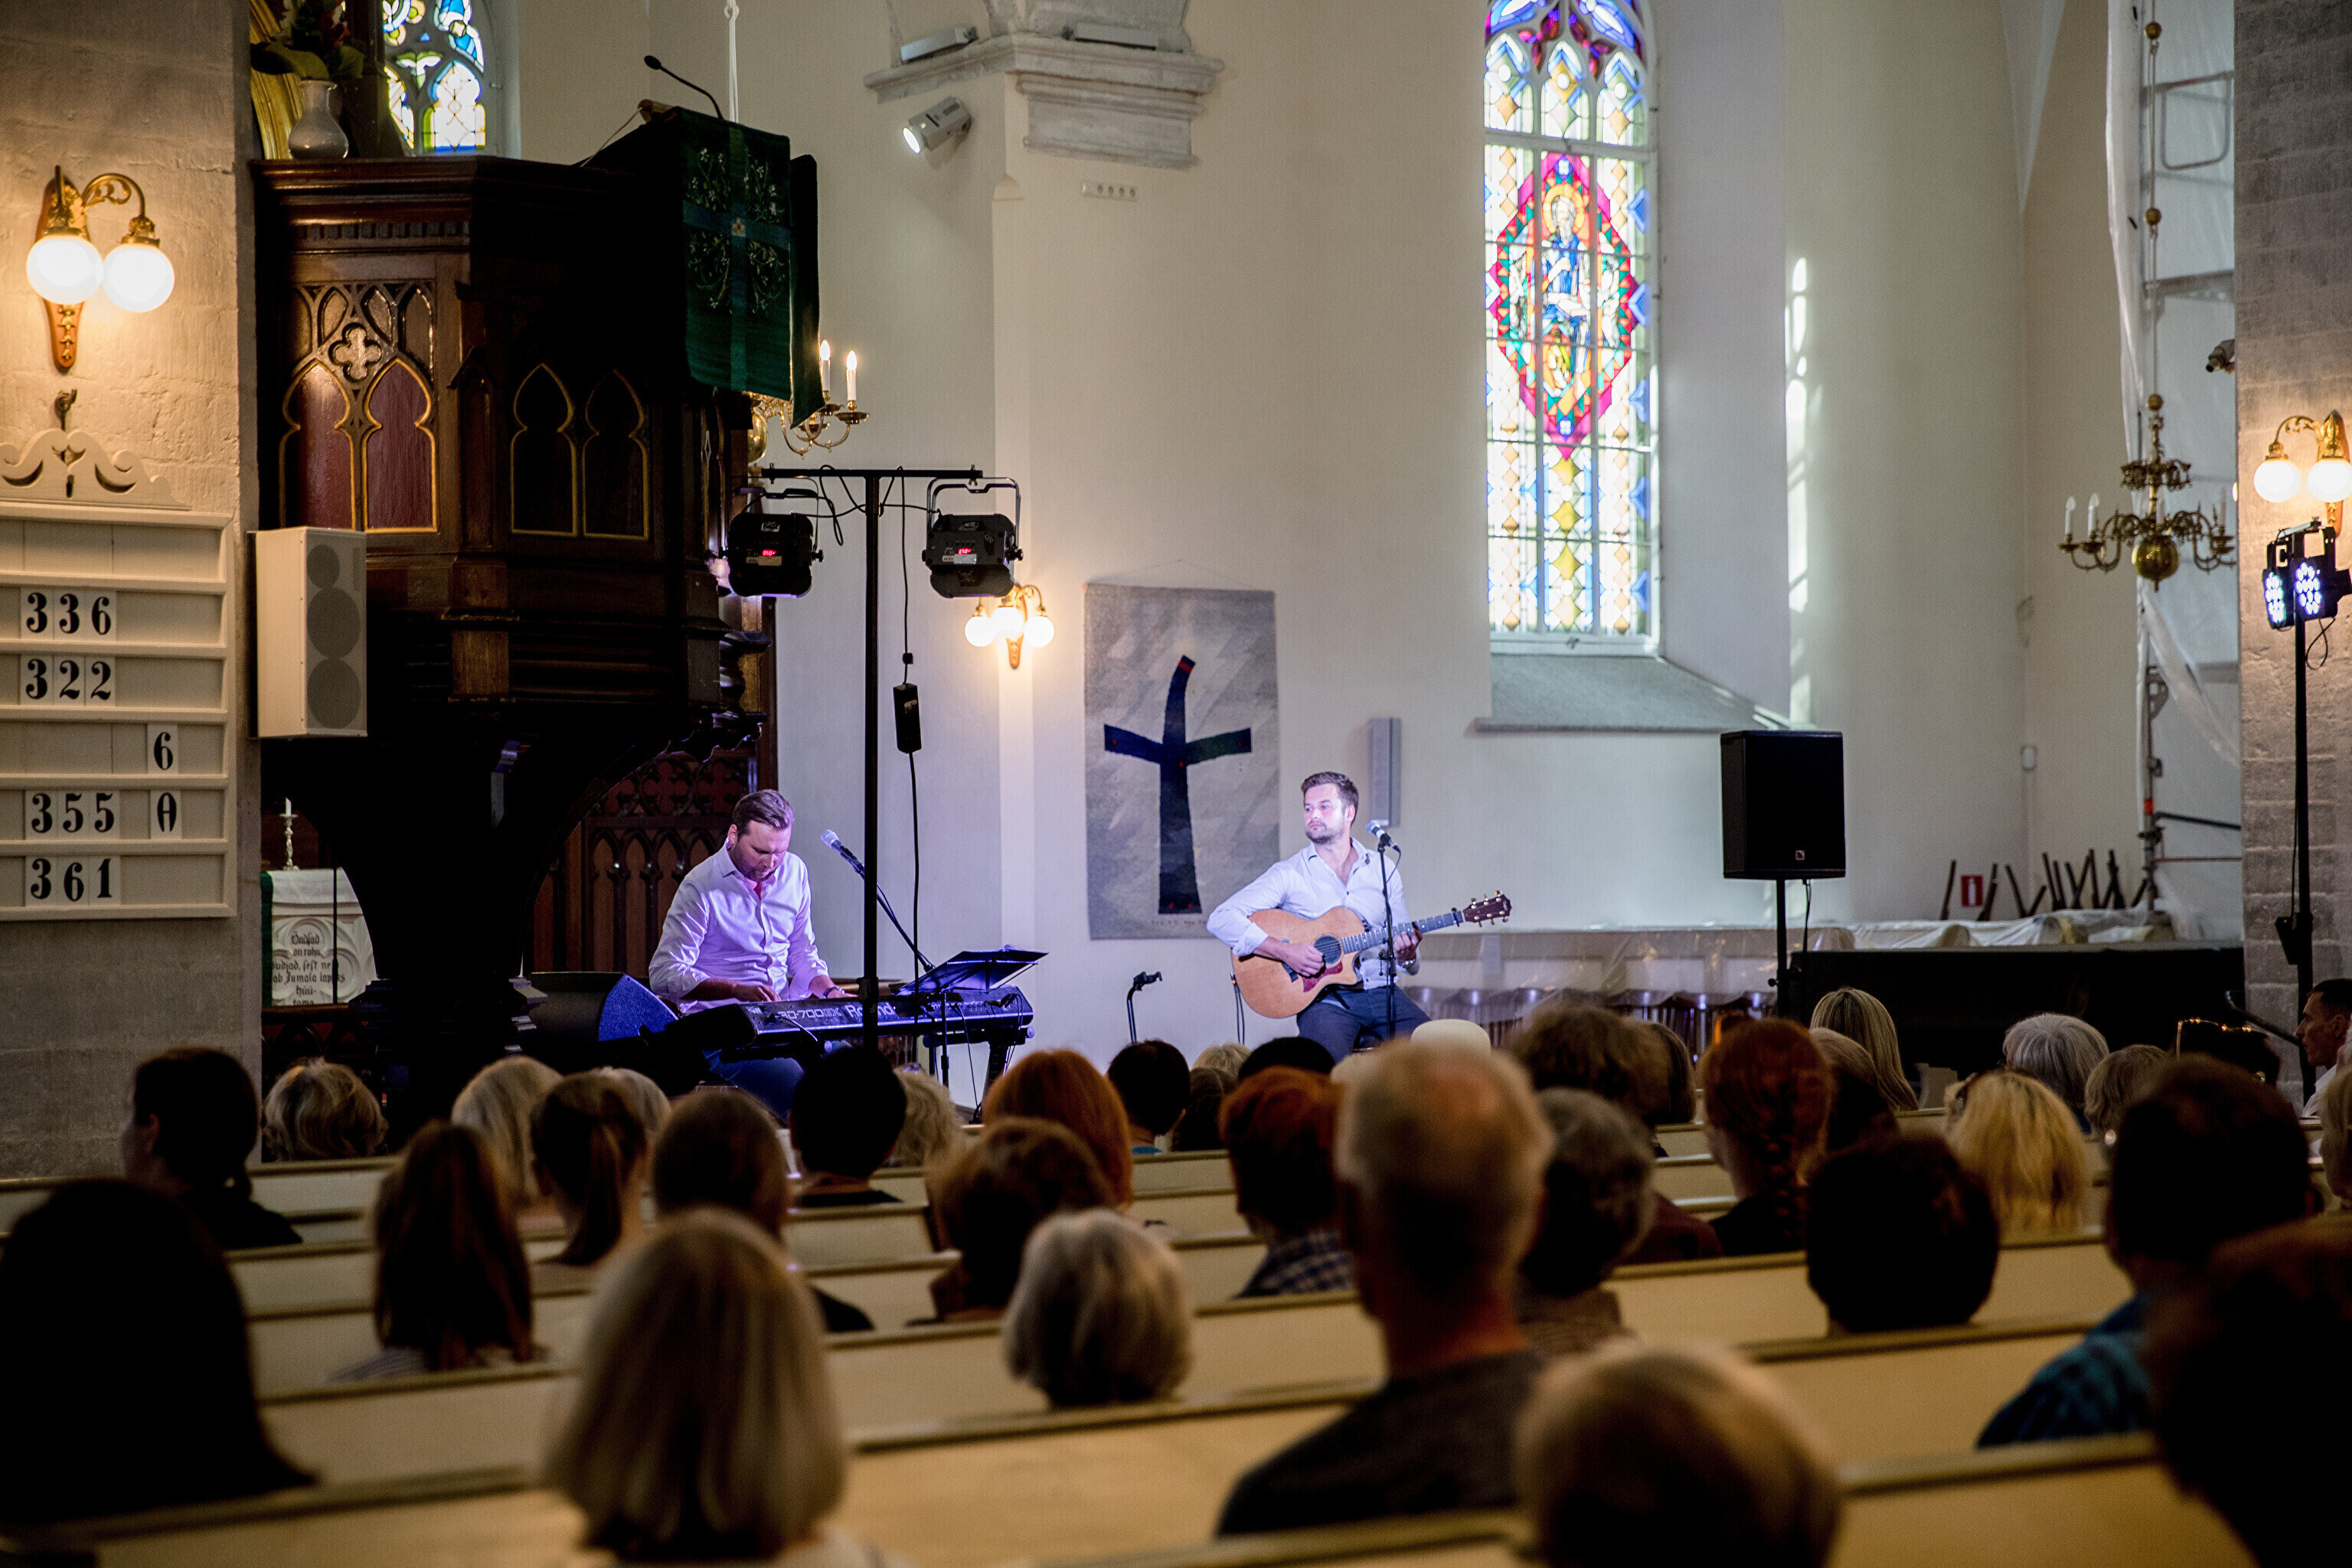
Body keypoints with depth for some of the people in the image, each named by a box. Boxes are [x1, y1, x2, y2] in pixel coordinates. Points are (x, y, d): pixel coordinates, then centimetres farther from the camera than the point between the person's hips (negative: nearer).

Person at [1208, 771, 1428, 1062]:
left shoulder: (1382, 870, 12)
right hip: (1325, 998, -3)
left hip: (1382, 993, 3)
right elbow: (1221, 920, -10)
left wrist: (1408, 955, -7)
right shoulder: (1289, 874, 1)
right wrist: (1285, 952, -19)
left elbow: (1413, 966, 18)